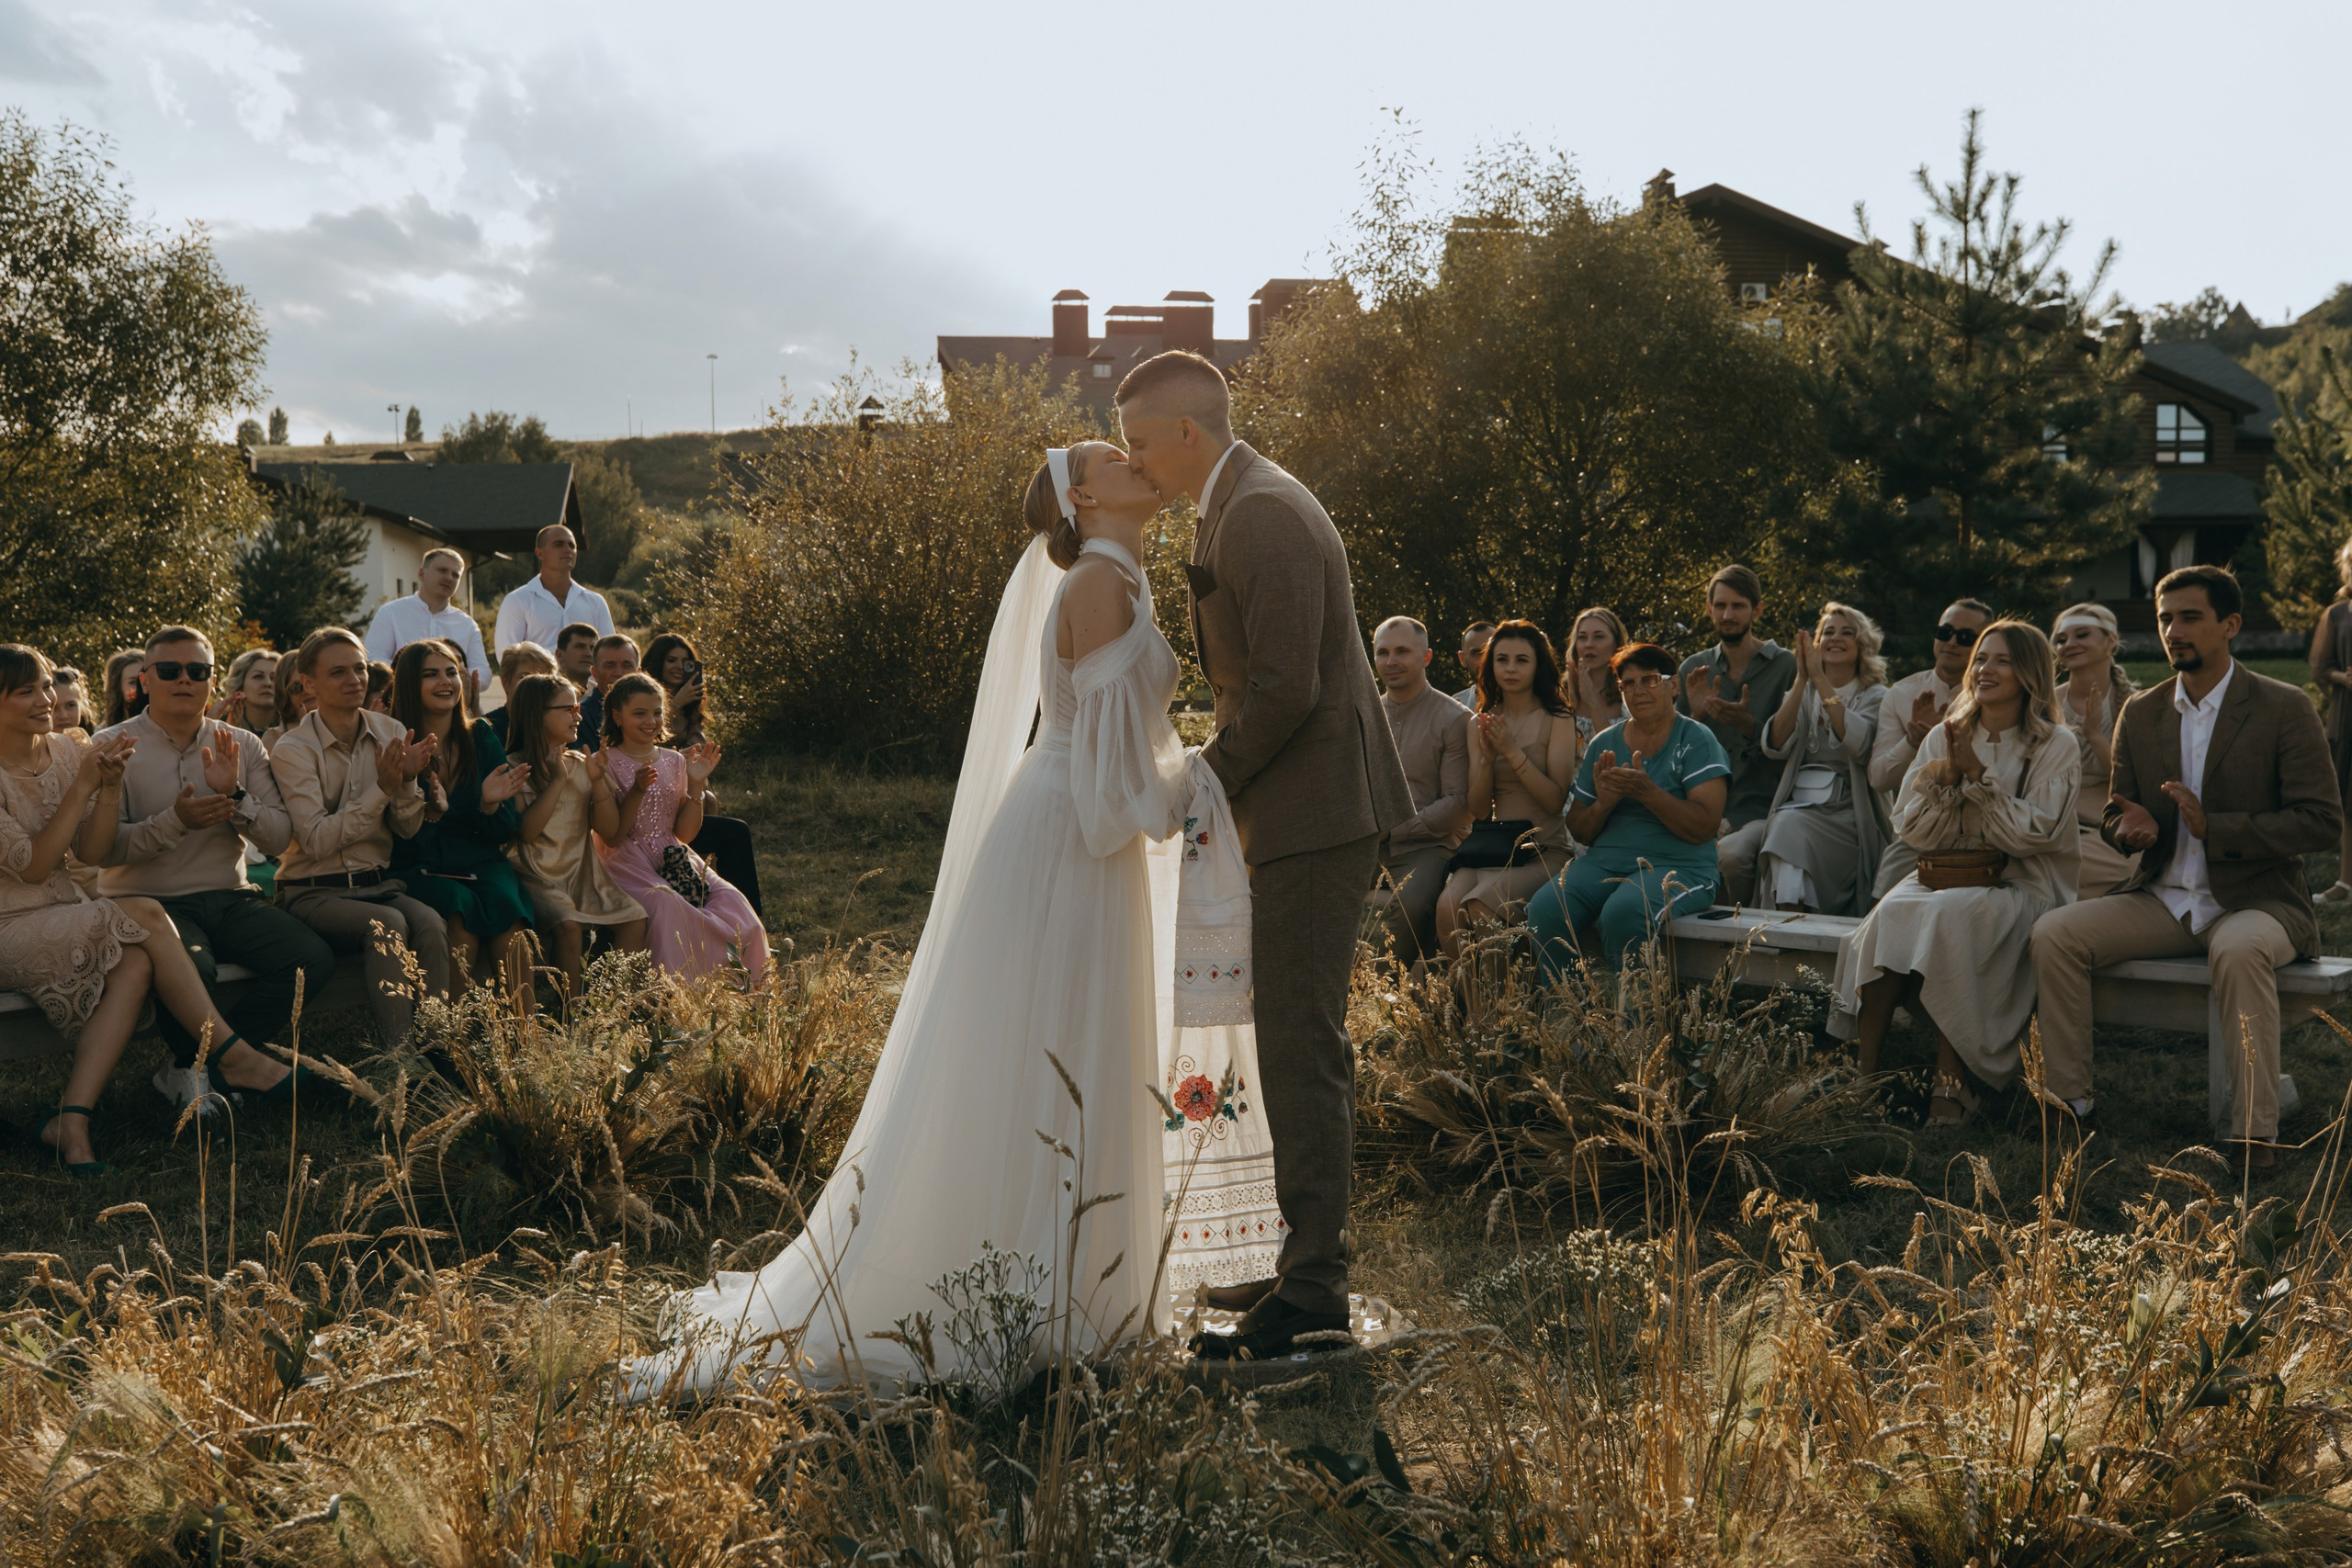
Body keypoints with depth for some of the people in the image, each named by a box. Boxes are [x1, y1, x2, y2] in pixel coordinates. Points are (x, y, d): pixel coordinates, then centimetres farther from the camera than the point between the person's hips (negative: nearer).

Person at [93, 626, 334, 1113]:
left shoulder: (243, 746, 12)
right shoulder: (114, 746, 1)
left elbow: (280, 839, 4)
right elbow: (101, 849, -10)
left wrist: (236, 798, -13)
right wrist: (175, 822, -23)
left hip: (229, 899, 4)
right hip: (148, 902, -4)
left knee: (312, 958, -21)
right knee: (190, 968, -37)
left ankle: (192, 1067, -8)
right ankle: (235, 1060, -4)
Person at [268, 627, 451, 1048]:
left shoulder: (389, 733, 8)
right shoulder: (293, 749, -6)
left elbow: (408, 829, 9)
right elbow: (317, 841, -16)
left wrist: (407, 781, -11)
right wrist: (382, 788, -21)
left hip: (380, 883, 4)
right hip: (314, 891, -4)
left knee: (431, 925, -29)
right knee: (388, 924, -34)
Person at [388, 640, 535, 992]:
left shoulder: (482, 737, 10)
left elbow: (506, 832, 8)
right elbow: (401, 843, -6)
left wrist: (490, 804, -13)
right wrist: (431, 811, -24)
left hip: (481, 862, 3)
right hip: (420, 869, -3)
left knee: (505, 900, -29)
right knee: (460, 905, -34)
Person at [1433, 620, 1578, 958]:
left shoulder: (1557, 719, 1)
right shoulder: (1480, 723, 13)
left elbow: (1556, 800, -8)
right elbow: (1478, 810, 10)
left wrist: (1512, 751, -13)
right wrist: (1487, 757, -7)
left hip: (1544, 849, -4)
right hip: (1493, 845, 4)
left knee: (1479, 908, -31)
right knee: (1448, 907, -27)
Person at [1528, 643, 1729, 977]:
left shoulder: (1697, 741, 2)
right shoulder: (1603, 744, 16)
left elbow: (1704, 827, -9)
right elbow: (1579, 831, 15)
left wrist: (1646, 792, -20)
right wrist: (1604, 803, -6)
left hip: (1677, 865, -4)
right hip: (1605, 861, 4)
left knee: (1623, 912, -37)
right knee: (1544, 908, -26)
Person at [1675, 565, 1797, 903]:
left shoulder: (1785, 666, 2)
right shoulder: (1694, 669, 14)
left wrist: (1749, 726, -17)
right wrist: (1697, 715, -5)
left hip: (1759, 805, -3)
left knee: (1732, 855, -33)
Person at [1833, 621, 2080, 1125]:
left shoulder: (2057, 747, 1)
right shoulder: (1944, 737, 11)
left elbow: (2033, 833, -10)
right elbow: (1915, 830, 5)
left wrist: (1978, 774, -12)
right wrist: (1945, 777, -11)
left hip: (2020, 887, -3)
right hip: (1943, 875, 3)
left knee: (1948, 916, -35)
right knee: (1892, 912, -30)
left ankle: (1952, 1081, -28)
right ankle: (1867, 1069, -29)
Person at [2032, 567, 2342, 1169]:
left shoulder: (2285, 709, -5)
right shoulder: (2140, 713, 9)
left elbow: (2322, 821, -10)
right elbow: (2117, 812, 17)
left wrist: (2212, 826, -20)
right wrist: (2129, 826, -9)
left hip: (2256, 900, -5)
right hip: (2162, 901, 5)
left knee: (2239, 950, -39)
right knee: (2053, 932, -17)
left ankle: (2254, 1133, -30)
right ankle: (2069, 1100, -11)